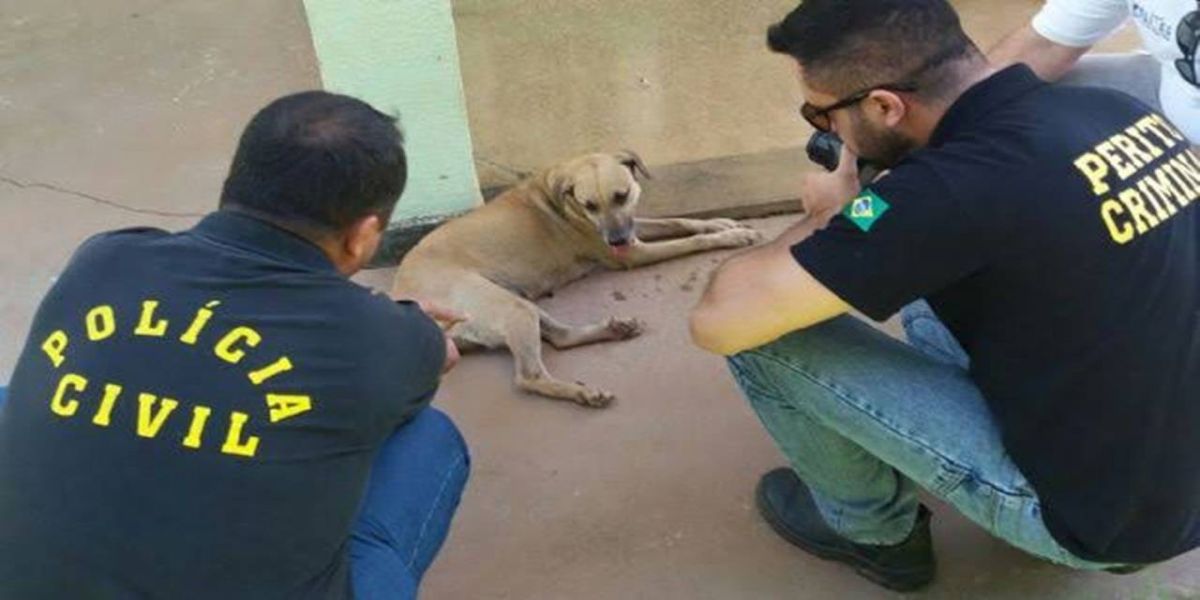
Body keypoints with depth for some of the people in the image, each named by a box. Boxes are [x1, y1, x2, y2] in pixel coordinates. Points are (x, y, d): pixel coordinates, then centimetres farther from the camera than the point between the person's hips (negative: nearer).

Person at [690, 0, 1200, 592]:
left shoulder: (957, 182, -29)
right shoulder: (1111, 108, -5)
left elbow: (718, 319, -23)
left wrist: (832, 215, -6)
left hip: (1095, 513, -8)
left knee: (763, 329, -11)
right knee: (926, 282, 23)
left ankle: (874, 528, 15)